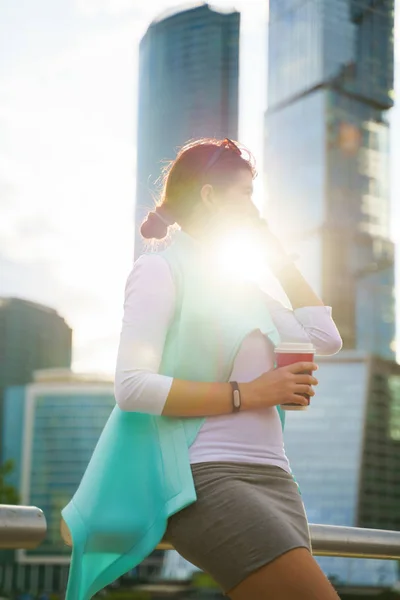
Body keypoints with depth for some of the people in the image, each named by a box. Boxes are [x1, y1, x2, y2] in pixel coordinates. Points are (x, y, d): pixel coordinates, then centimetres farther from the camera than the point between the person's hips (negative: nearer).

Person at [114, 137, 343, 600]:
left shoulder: (237, 285, 23)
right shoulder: (161, 270, 0)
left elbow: (325, 338, 16)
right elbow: (132, 386, -12)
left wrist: (275, 250, 20)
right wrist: (248, 394, -11)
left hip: (274, 479, 8)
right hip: (210, 476, -8)